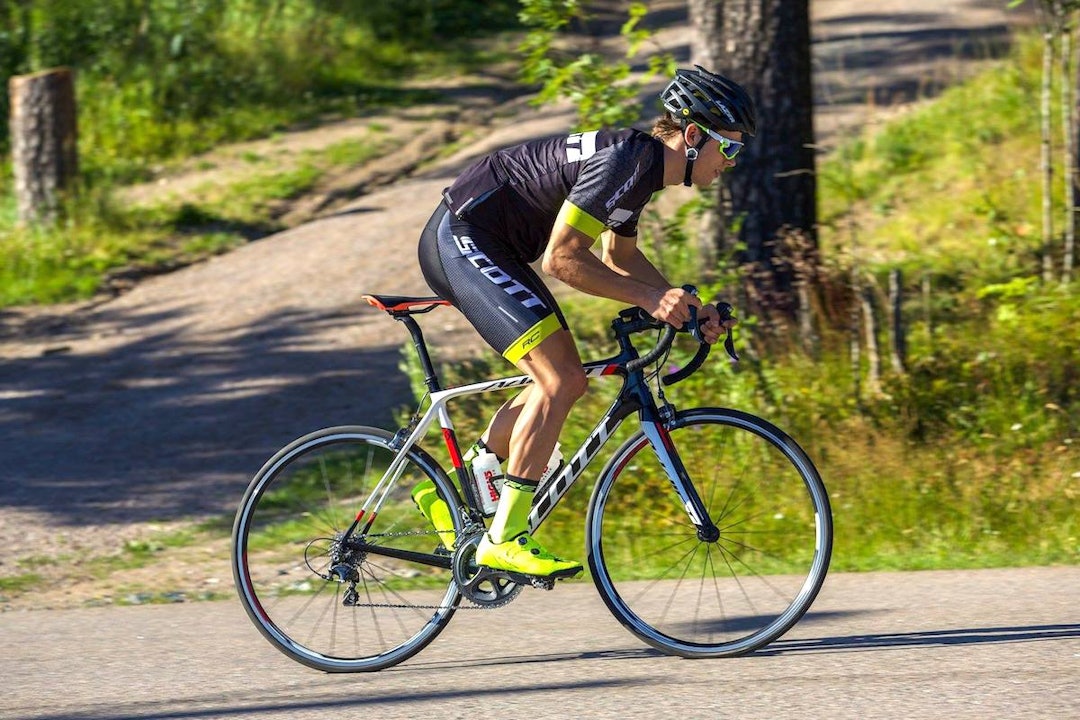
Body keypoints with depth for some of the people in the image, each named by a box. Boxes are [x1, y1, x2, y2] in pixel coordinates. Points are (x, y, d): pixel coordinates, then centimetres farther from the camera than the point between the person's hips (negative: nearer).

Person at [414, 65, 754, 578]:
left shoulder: (642, 161, 10)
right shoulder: (626, 162, -22)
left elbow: (620, 256, 23)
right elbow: (562, 258, -24)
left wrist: (685, 307, 12)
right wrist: (648, 297, -22)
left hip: (487, 248, 11)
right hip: (463, 241, -11)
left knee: (566, 381, 11)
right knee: (558, 383, -16)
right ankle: (504, 539, -13)